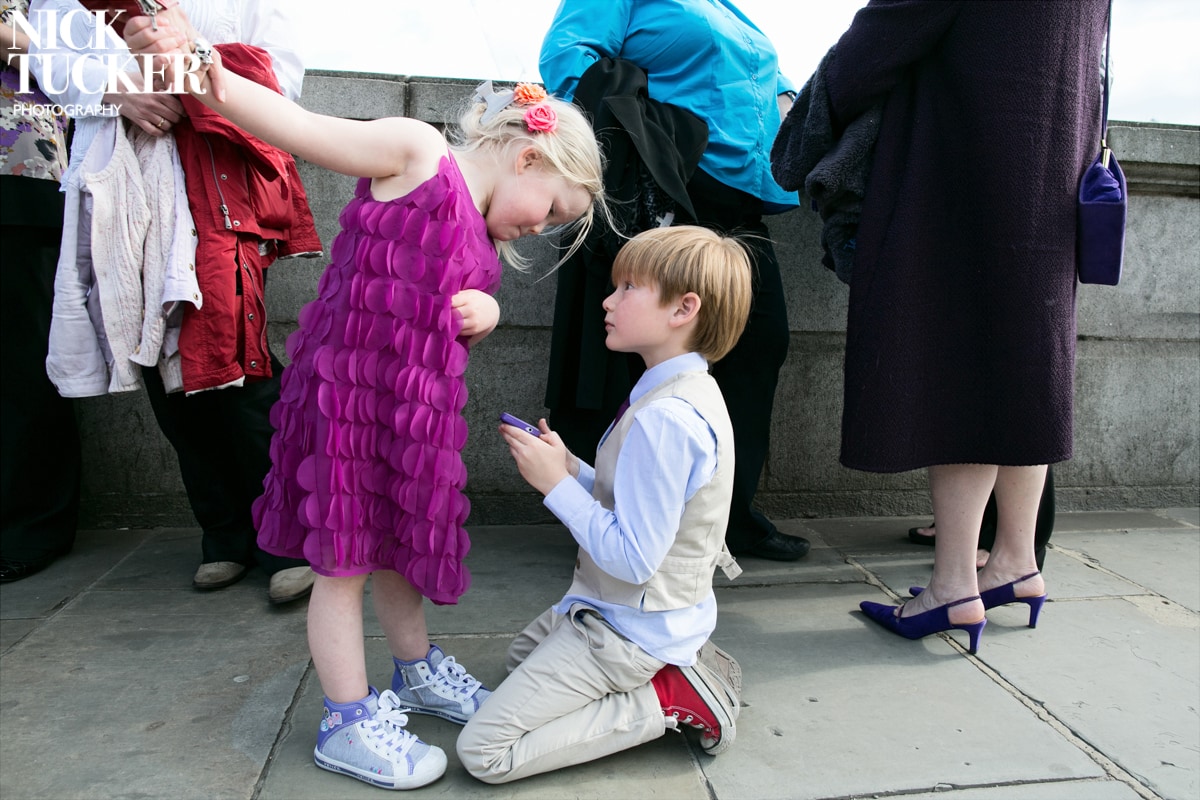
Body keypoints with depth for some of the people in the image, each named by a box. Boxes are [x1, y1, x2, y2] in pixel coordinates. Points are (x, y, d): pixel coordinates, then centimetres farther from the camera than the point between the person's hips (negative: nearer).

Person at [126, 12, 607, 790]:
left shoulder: (482, 235, 16)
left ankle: (418, 672, 40)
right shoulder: (416, 150, -7)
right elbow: (304, 129, -13)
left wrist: (484, 311, 0)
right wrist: (213, 83, -30)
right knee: (346, 559, 3)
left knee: (396, 544, 22)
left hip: (417, 407, 8)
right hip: (349, 389, -8)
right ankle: (348, 723, 19)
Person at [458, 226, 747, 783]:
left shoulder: (664, 419, -30)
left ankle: (665, 702, -3)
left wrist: (557, 484, -21)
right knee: (522, 655, 33)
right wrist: (569, 469, -3)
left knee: (481, 752, -5)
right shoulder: (688, 392, 2)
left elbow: (632, 558, -28)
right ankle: (675, 668, 13)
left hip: (627, 631, -10)